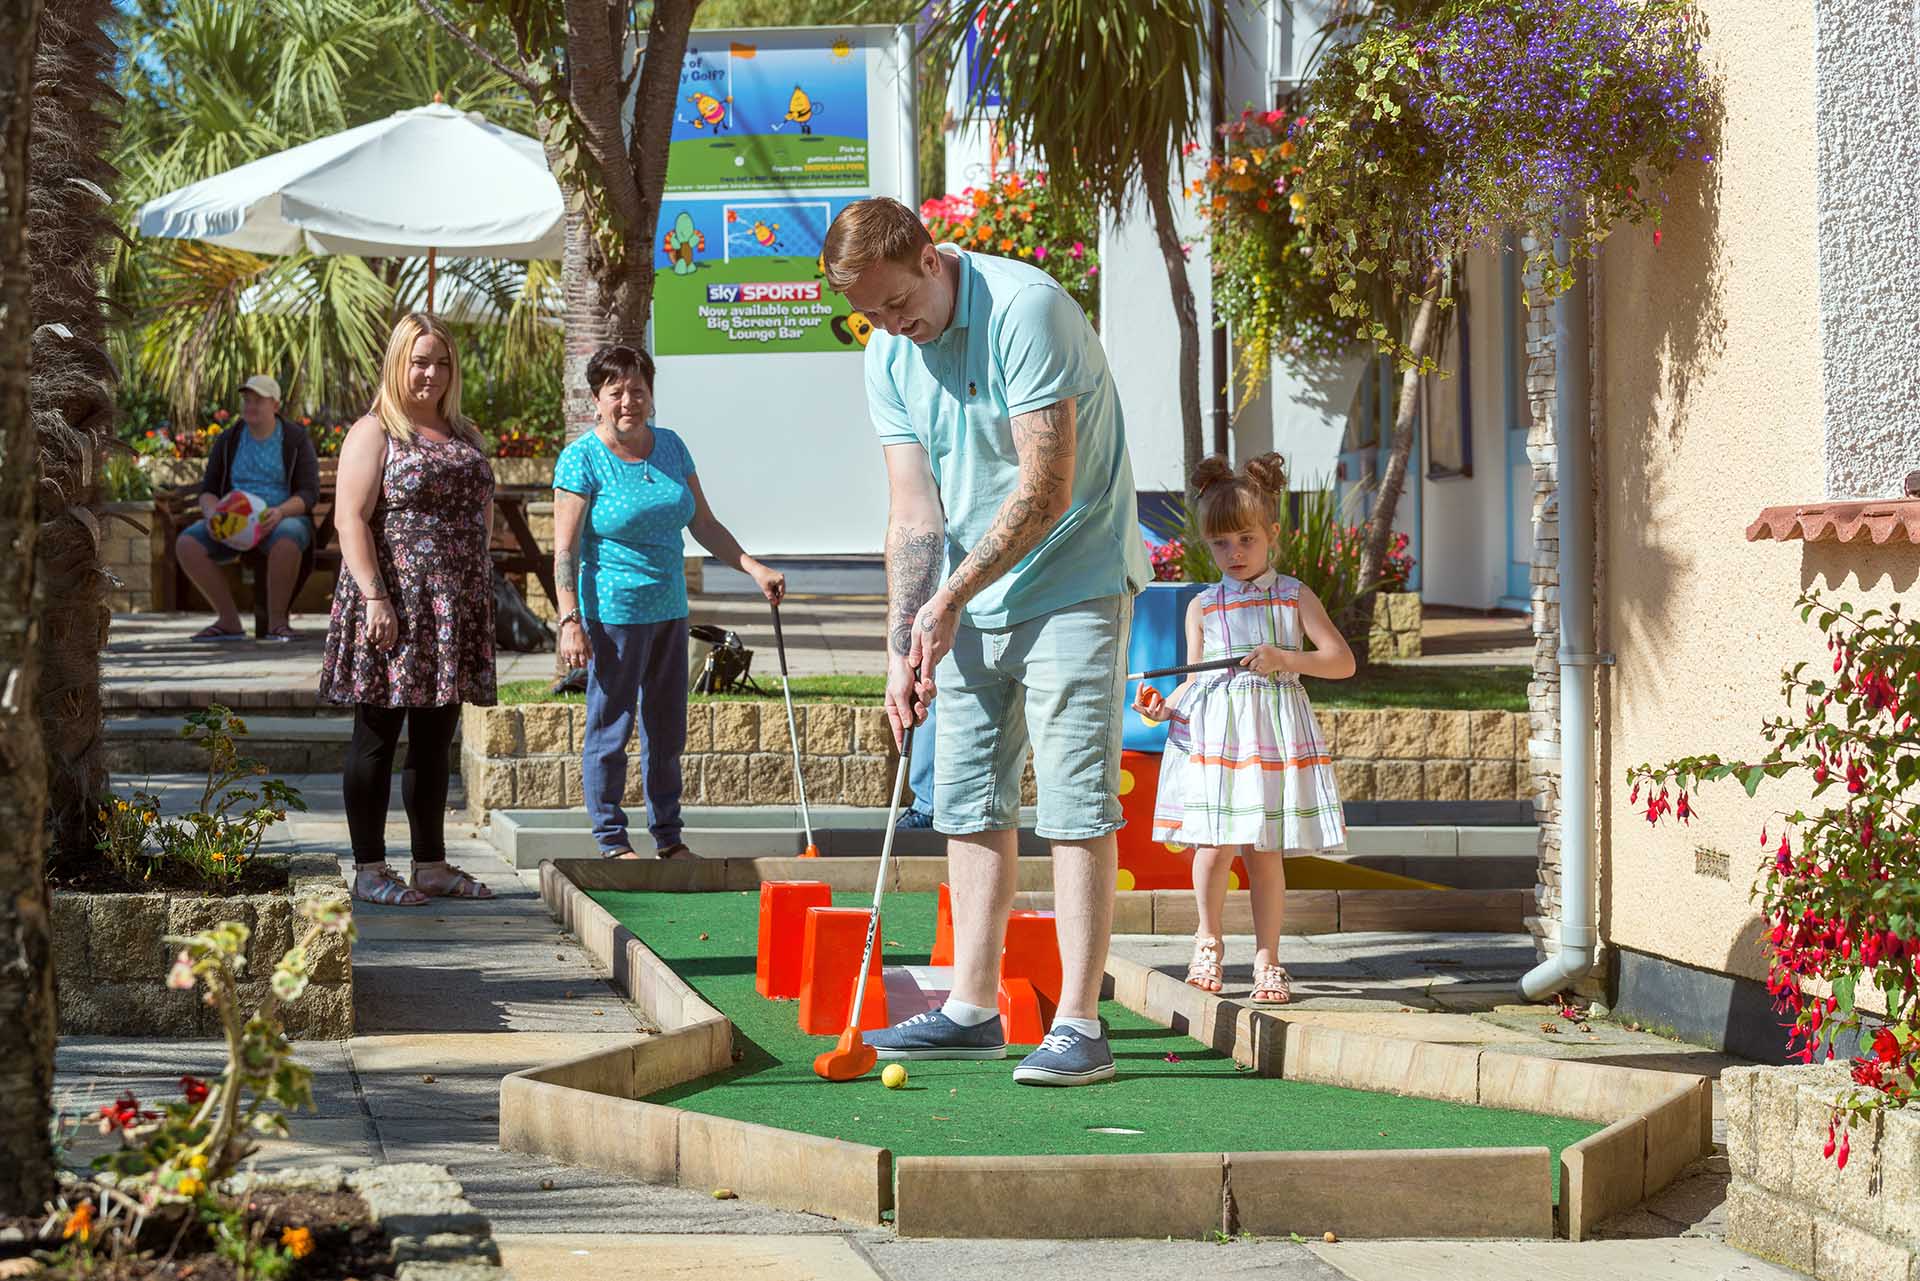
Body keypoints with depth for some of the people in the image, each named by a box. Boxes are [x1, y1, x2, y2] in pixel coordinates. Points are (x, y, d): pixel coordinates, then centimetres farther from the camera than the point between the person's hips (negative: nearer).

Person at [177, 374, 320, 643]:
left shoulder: (297, 439, -2)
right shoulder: (227, 442, 8)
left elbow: (309, 494, -9)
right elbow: (207, 491, 7)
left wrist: (279, 512, -29)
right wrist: (212, 514, -17)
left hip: (283, 522, -4)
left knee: (286, 542, -41)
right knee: (186, 543, -25)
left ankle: (277, 621, -25)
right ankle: (229, 621, -19)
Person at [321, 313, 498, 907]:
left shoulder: (464, 435, 17)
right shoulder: (373, 433, -5)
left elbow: (482, 511, 22)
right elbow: (351, 519, -12)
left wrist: (480, 589, 14)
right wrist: (374, 596, -20)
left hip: (453, 610, 7)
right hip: (393, 605, -7)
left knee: (435, 741, 11)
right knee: (378, 737, -2)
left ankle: (432, 865, 17)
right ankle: (369, 869, 2)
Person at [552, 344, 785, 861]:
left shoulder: (670, 447, 9)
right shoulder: (582, 459, -9)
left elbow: (705, 524, 15)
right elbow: (565, 549, -11)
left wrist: (754, 569, 4)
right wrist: (570, 621, -17)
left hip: (669, 608, 6)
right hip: (614, 611, -6)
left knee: (668, 732, 11)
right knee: (610, 730, -1)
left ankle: (668, 837, 20)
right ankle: (611, 840, 9)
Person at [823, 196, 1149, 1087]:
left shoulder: (1026, 310, -20)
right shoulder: (888, 355, 2)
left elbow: (1047, 492, -21)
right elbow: (914, 510, 2)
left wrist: (950, 599, -15)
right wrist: (902, 642, -8)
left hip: (1073, 585, -7)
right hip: (971, 602, 7)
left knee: (1075, 805, -9)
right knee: (969, 804, 8)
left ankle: (1079, 1025, -9)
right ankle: (972, 1010, 14)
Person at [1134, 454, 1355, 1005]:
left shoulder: (1294, 598, 6)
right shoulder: (1203, 607, 10)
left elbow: (1342, 661, 2)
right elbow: (1195, 681, 13)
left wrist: (1284, 657, -11)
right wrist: (1165, 706, -7)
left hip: (1274, 732, -1)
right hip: (1212, 734, 1)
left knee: (1264, 851, -1)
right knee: (1215, 847, -11)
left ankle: (1267, 958, 10)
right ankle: (1209, 939, 12)